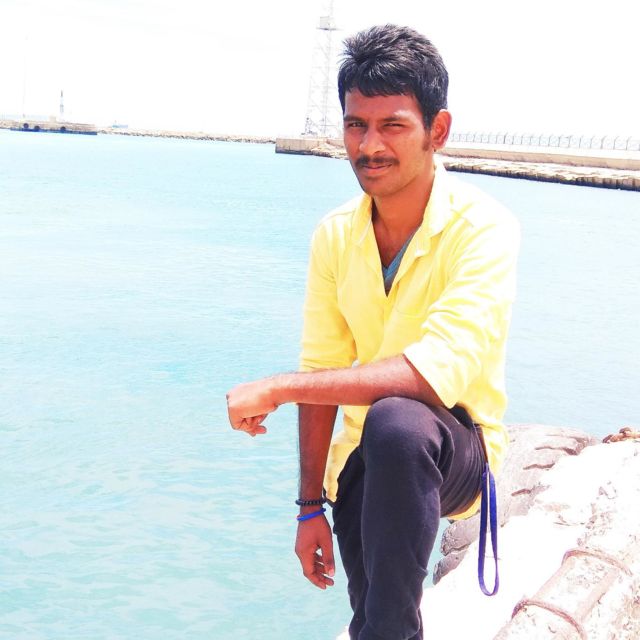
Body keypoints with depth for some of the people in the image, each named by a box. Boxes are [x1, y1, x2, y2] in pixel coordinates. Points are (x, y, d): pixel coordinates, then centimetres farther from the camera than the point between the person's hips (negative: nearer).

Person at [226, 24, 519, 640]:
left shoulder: (483, 228, -20)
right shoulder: (335, 236, -4)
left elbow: (441, 372, -31)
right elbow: (324, 372, 0)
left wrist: (276, 388, -29)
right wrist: (311, 506, -2)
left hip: (459, 448, -5)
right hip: (366, 453, 5)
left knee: (395, 421, -36)